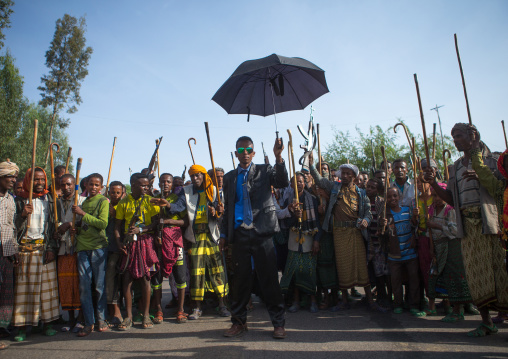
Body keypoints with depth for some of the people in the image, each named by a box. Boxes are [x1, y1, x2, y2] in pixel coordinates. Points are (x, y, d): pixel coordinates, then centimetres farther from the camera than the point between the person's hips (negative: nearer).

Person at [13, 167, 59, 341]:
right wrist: (23, 214, -17)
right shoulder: (20, 200, 7)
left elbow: (53, 225, 6)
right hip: (25, 248, -1)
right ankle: (23, 326, 6)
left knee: (47, 285, 2)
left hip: (45, 248, 1)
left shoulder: (49, 200, 9)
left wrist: (52, 248, -2)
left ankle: (47, 323, 10)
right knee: (25, 286, 0)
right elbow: (15, 226, 2)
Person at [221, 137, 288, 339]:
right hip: (239, 233, 3)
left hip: (261, 233, -3)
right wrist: (224, 233, 13)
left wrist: (278, 158, -23)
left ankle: (278, 322, 13)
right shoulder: (230, 177, 15)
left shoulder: (264, 171, 6)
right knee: (241, 279, 9)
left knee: (269, 278, 1)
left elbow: (283, 183, -12)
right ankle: (239, 322, 23)